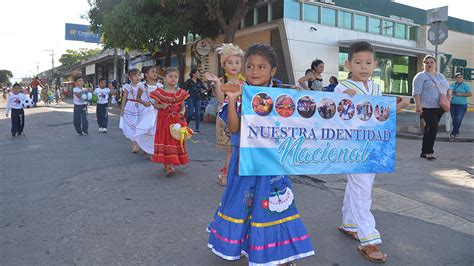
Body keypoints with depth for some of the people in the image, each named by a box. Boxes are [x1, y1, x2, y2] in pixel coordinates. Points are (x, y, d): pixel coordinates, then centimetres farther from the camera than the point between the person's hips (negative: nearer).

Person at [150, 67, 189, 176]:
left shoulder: (180, 92, 3)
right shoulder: (160, 92, -2)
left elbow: (182, 106, 8)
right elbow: (155, 105, 2)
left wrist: (182, 112, -14)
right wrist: (162, 106, -18)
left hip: (176, 120, 2)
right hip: (163, 120, -2)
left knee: (175, 140, 3)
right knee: (165, 140, -1)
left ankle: (171, 165, 12)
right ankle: (168, 164, 4)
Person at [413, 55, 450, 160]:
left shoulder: (441, 76, 21)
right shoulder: (421, 76, -1)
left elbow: (448, 89, 26)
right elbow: (417, 92, -11)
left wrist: (448, 98, 5)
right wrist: (418, 105, -22)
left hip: (439, 108, 7)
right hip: (427, 107, -7)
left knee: (430, 129, 8)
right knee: (433, 128, -16)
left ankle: (424, 152, 14)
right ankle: (428, 151, -9)